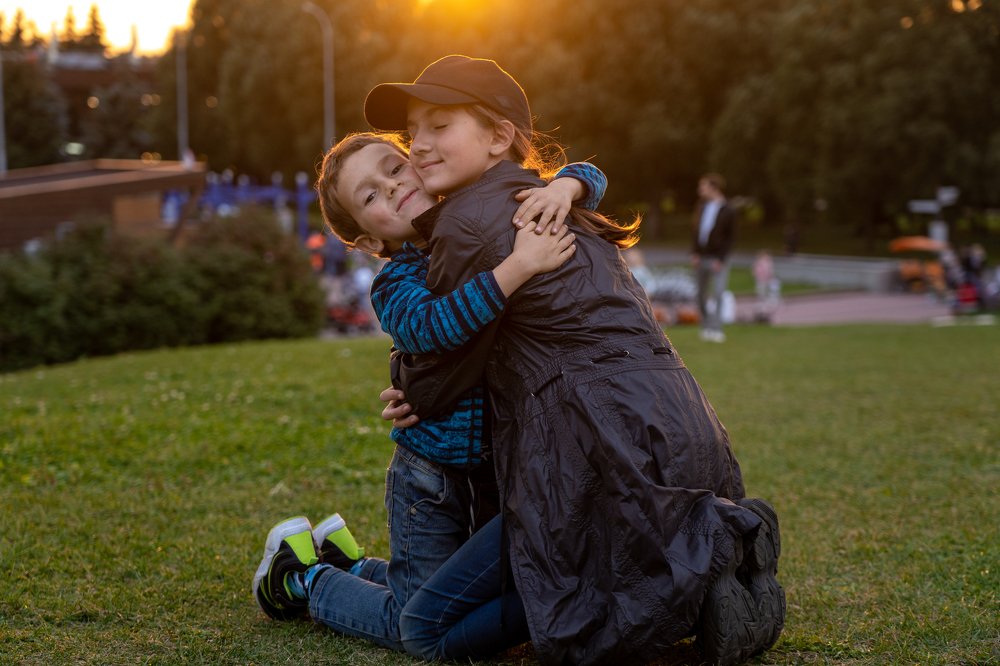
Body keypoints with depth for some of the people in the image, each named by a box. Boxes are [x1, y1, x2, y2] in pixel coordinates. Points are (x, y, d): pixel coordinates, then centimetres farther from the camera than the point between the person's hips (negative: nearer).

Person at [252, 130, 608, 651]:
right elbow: (432, 327, -38)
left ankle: (346, 561, 37)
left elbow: (589, 179, -3)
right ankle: (303, 574, 25)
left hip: (505, 470, 5)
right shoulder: (395, 286, -16)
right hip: (433, 480, -5)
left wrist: (563, 186, -27)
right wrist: (518, 267, -47)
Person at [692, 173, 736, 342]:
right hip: (700, 257, 5)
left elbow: (729, 238, -6)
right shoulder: (702, 206, 7)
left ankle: (714, 329, -15)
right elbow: (696, 231, 10)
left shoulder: (728, 212, -7)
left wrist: (720, 259, -13)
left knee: (716, 293, -14)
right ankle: (706, 327, 15)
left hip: (718, 259, -5)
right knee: (701, 295, 6)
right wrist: (694, 253, -1)